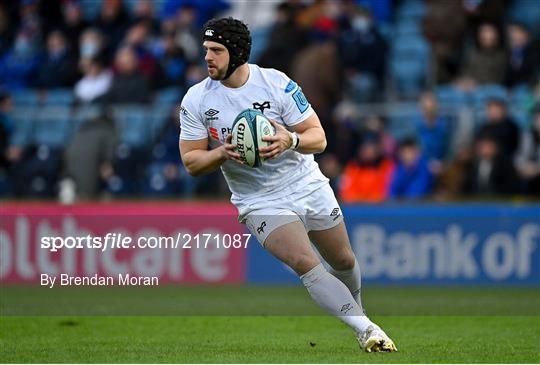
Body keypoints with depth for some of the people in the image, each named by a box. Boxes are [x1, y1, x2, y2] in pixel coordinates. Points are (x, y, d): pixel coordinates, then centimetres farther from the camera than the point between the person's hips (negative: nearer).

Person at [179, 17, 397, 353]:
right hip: (260, 201, -1)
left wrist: (291, 140, -32)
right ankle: (367, 330, -24)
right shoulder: (196, 100, -7)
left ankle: (356, 312, 42)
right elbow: (191, 162, -4)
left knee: (344, 261, 12)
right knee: (305, 263, -24)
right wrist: (222, 152, -25)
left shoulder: (277, 84, -12)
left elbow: (318, 138, -10)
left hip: (309, 186, 1)